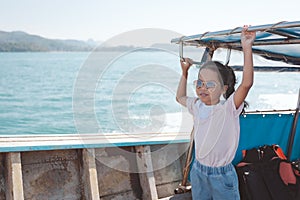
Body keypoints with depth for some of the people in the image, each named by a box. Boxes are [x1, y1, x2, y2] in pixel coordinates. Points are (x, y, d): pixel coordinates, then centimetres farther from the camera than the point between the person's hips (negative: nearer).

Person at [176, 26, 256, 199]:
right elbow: (180, 97, 22)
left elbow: (247, 83, -36)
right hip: (198, 170, 6)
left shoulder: (228, 109, -19)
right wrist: (185, 71, 16)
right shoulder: (197, 106, -1)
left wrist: (247, 48, -40)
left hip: (221, 176, -5)